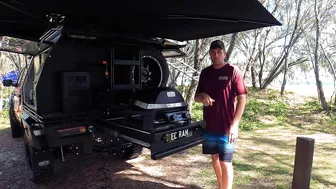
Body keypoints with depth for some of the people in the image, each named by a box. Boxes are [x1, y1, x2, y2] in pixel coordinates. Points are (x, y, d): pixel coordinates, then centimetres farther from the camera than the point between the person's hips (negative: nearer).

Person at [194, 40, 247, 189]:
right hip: (209, 126, 5)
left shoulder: (232, 71, -6)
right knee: (214, 158, 17)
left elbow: (242, 98, -9)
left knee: (225, 163, 0)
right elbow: (196, 97, 13)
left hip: (226, 127, -5)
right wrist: (202, 96, -12)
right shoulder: (205, 72, 7)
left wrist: (234, 124, -18)